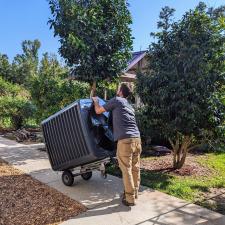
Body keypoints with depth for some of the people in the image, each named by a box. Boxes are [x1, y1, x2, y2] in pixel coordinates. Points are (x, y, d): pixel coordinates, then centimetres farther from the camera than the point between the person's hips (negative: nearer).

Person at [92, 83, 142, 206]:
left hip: (125, 140, -7)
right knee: (135, 168, 15)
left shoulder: (116, 100, 5)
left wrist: (96, 101, 30)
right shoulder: (129, 106, 27)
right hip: (137, 138, 7)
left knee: (126, 170, 0)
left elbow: (98, 111, 11)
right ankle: (134, 193, 28)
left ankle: (130, 199, 7)